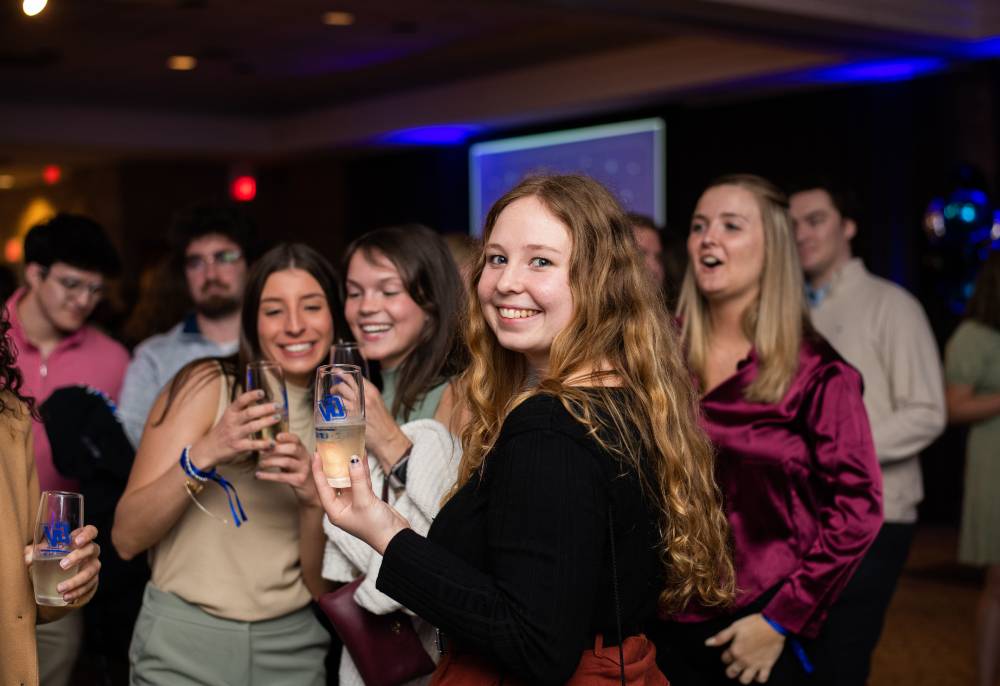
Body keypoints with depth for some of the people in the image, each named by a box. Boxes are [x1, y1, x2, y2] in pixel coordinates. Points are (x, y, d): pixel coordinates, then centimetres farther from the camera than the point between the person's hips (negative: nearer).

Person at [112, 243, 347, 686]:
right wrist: (203, 454, -25)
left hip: (293, 649, 3)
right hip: (183, 642, -3)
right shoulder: (206, 385, -7)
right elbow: (126, 537, -11)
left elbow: (323, 586, -1)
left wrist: (314, 497, -19)